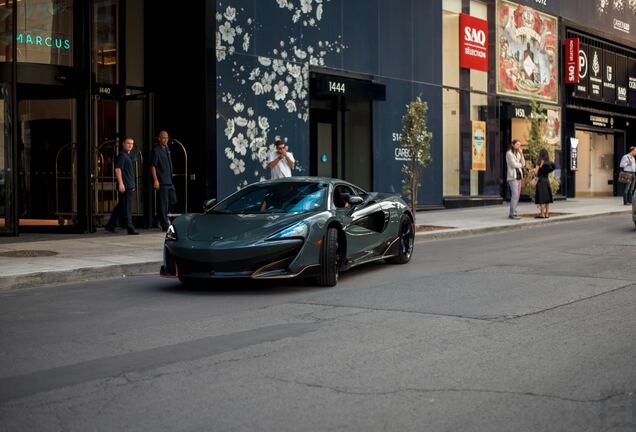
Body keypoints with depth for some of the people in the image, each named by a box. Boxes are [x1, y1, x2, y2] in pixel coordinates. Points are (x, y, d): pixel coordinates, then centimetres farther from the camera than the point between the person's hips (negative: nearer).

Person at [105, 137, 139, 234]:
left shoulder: (127, 155, 19)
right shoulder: (122, 155, -10)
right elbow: (117, 169, -18)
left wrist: (133, 185, 25)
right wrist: (121, 183, -24)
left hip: (129, 186, 10)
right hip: (125, 186, -10)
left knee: (120, 206, 14)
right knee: (127, 208, -6)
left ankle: (110, 225, 20)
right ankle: (130, 228, -5)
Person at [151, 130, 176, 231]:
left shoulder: (166, 149, 15)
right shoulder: (156, 150, -10)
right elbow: (153, 166, -14)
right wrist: (155, 180, -20)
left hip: (169, 181, 9)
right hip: (161, 182, -9)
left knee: (173, 201, 11)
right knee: (163, 203, -4)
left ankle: (159, 217, 26)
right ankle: (165, 225, 0)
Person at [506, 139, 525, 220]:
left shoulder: (518, 154, 18)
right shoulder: (509, 153, -4)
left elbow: (523, 164, 10)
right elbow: (513, 164, -13)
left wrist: (521, 154, 1)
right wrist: (520, 165, 5)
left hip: (519, 175, 8)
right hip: (512, 176, -8)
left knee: (517, 195, 3)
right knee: (515, 194, -16)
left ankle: (511, 213, 7)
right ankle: (513, 213, -17)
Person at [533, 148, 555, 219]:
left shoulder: (539, 162, -10)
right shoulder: (549, 162, 8)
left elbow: (536, 172, -12)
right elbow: (551, 169, 16)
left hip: (541, 181, -7)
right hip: (547, 181, 7)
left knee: (541, 199, -6)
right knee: (547, 198, 9)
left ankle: (542, 214, -9)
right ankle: (547, 214, 11)